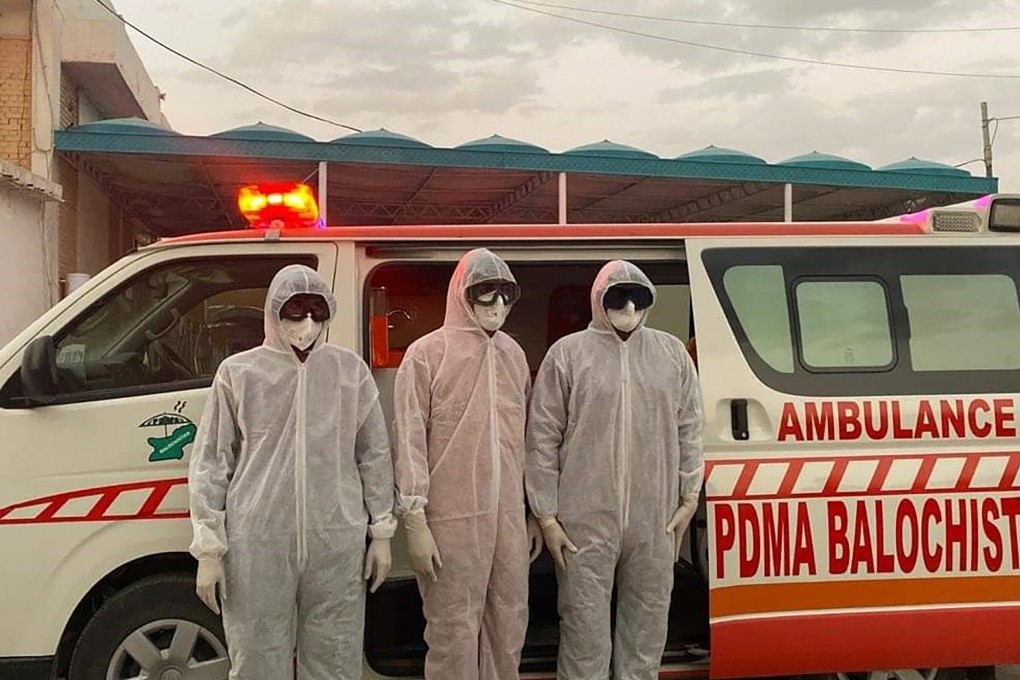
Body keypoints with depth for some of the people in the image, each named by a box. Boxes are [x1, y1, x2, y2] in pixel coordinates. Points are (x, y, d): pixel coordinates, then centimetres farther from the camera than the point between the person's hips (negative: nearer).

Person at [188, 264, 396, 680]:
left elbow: (375, 455, 10)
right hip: (257, 544, -1)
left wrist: (382, 531, 8)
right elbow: (210, 463, 3)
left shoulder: (351, 370, 5)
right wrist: (209, 548, -1)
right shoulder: (238, 373, 1)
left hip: (337, 542, 1)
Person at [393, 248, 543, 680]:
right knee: (454, 633, 2)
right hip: (452, 519, -5)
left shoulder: (513, 354, 12)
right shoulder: (427, 354, -6)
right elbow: (410, 441, -9)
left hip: (509, 516, 6)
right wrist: (415, 520, -12)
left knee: (509, 626, 14)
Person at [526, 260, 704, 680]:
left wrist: (689, 496, 8)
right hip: (585, 519, -3)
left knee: (648, 618, 14)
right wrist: (546, 514, -5)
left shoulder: (672, 353, 8)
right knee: (585, 622, 4)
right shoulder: (568, 354, -2)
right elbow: (543, 439, -3)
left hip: (655, 519, 3)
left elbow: (688, 430, 12)